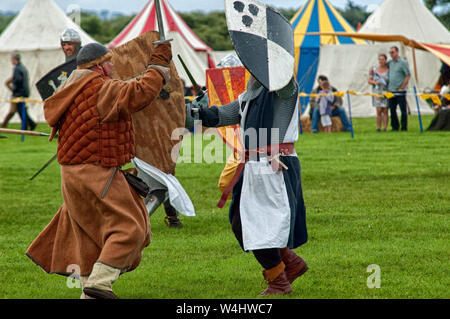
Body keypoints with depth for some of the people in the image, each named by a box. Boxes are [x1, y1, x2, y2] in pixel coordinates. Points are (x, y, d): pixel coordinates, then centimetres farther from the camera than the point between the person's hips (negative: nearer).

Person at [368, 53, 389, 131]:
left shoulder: (389, 69, 2)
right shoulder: (374, 70, 7)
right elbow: (369, 80, 7)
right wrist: (375, 82, -11)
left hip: (386, 92, -1)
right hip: (377, 92, 1)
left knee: (385, 111, -3)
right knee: (379, 111, -4)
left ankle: (385, 128, -1)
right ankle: (378, 128, -2)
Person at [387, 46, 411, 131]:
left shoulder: (403, 63, -6)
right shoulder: (389, 63, 12)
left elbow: (408, 75, -8)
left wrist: (402, 87, -11)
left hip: (400, 91, -6)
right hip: (391, 91, 6)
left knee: (403, 110, -1)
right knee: (392, 110, 6)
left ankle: (404, 127, 3)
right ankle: (395, 126, 13)